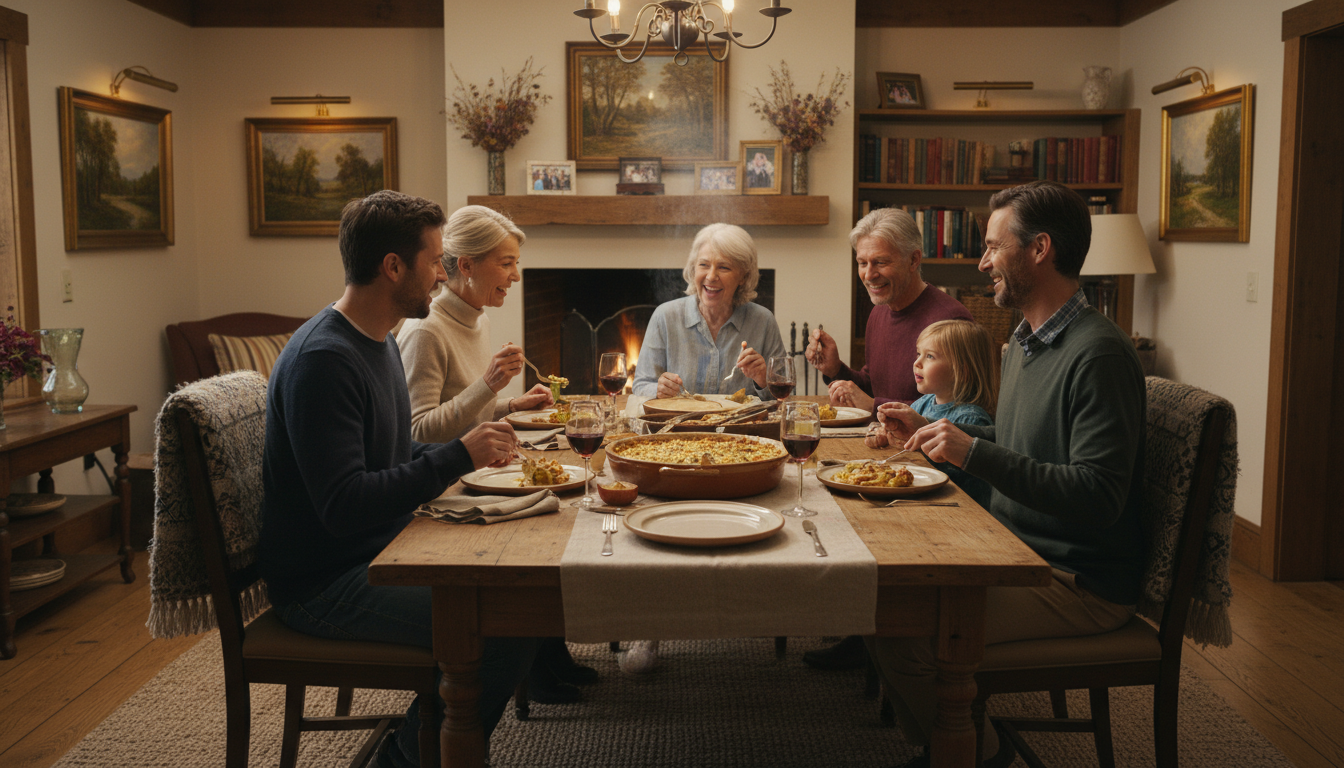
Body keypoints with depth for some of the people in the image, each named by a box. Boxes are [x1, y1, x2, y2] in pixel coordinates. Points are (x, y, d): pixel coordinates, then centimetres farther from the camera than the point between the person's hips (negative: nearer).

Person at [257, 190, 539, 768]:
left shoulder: (379, 342, 12)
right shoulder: (321, 359, -21)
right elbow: (342, 505, -28)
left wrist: (472, 450, 6)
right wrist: (458, 456, -23)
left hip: (379, 553, 10)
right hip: (324, 583, -10)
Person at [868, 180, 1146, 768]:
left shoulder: (1098, 354, -20)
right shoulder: (1026, 341, 13)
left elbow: (1098, 495, -27)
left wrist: (975, 452, -29)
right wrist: (930, 433, 14)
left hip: (1083, 585, -10)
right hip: (1020, 554, 10)